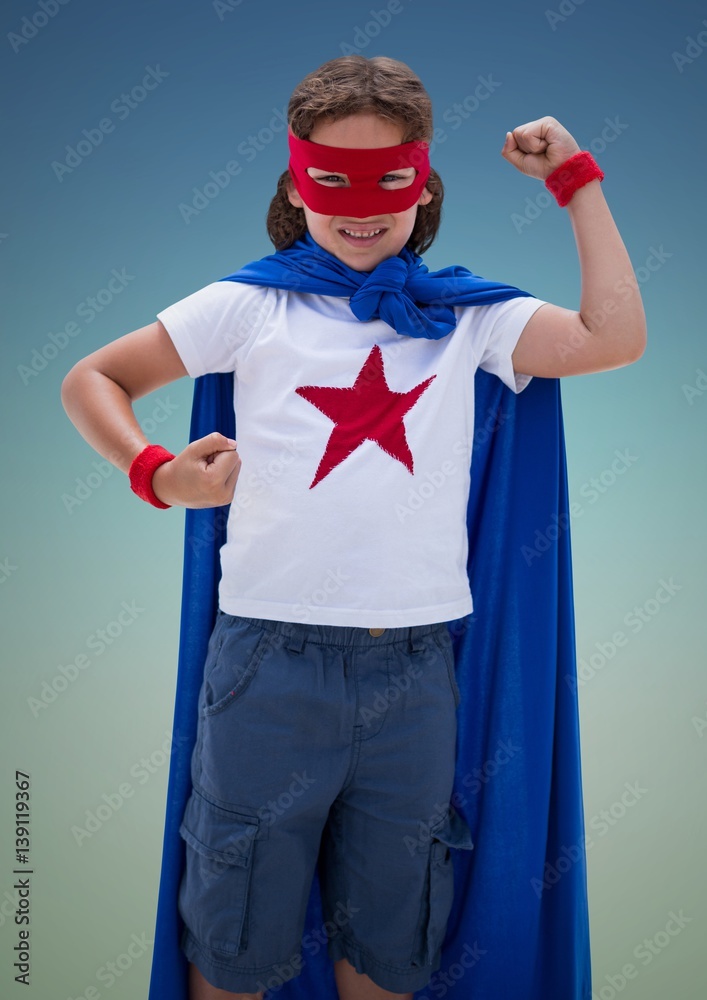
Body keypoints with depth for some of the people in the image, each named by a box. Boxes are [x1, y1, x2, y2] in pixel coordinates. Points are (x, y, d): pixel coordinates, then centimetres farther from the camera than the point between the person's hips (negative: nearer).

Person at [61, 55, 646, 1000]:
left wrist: (576, 179, 3)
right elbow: (92, 379, 9)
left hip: (414, 672, 2)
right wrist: (156, 472, -8)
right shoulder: (252, 305, 5)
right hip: (272, 662, -1)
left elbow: (615, 339, -5)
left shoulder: (466, 318, 8)